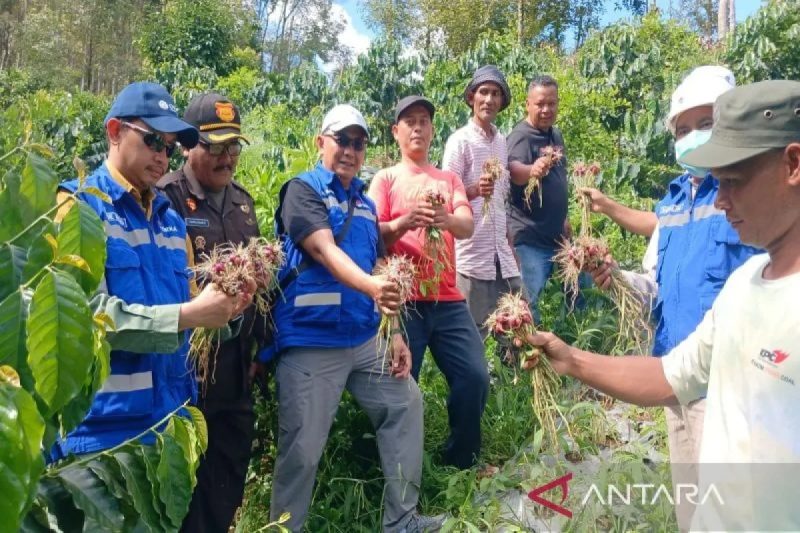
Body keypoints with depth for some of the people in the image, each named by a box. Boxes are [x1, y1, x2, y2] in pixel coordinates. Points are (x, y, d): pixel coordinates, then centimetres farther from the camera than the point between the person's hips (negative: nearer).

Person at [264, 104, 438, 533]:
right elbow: (325, 251, -22)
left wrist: (395, 334, 8)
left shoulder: (366, 204, 14)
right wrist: (372, 287, -39)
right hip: (311, 341, -7)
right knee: (302, 450, -3)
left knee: (405, 405, 14)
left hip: (366, 339, 8)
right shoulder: (303, 189, -6)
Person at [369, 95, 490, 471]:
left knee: (475, 377, -4)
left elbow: (468, 226, 0)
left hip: (448, 299, 3)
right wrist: (401, 224, -24)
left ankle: (460, 464, 15)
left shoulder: (449, 179, 17)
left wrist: (448, 220, -24)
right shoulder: (385, 178, 9)